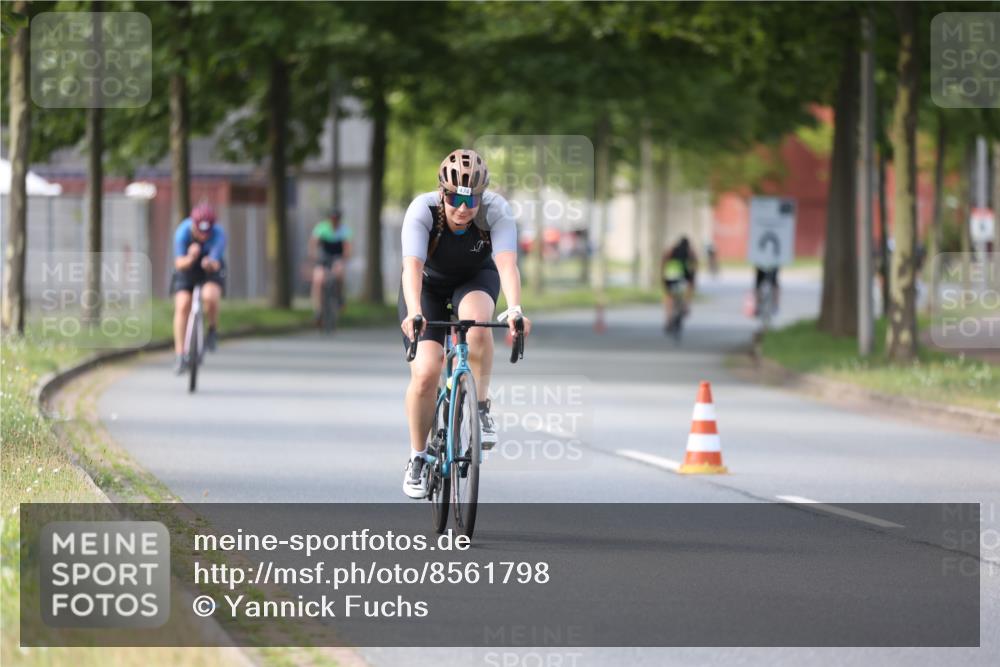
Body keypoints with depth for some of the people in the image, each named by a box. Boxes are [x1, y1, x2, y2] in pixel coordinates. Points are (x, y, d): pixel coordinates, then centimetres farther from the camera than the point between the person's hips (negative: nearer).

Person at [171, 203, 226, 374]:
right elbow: (179, 263, -31)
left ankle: (213, 331, -3)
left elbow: (215, 264, -35)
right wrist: (190, 258, -53)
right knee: (182, 306, -17)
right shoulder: (183, 232, -27)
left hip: (210, 271, -1)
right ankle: (180, 356, -9)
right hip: (187, 271, 1)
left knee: (209, 296, -32)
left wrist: (211, 264, -59)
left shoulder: (218, 235, -28)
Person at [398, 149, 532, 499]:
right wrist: (413, 313, -61)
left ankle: (481, 410, -16)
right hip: (429, 283, 0)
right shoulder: (422, 210, -32)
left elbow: (506, 262, -44)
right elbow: (412, 266, -44)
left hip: (476, 278, 0)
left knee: (477, 321, -36)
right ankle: (417, 458, 5)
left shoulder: (496, 210, -30)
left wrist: (515, 308, -61)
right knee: (425, 372, -16)